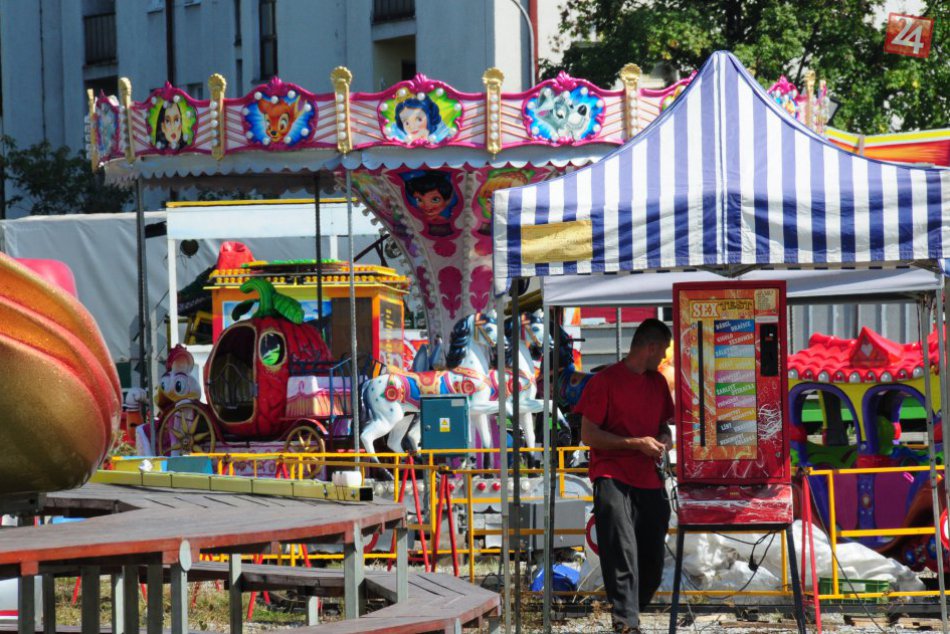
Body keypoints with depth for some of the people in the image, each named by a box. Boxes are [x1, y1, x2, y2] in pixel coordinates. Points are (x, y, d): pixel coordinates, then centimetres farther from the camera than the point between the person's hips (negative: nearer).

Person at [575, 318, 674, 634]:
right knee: (622, 553, -18)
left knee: (652, 563, 4)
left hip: (649, 482, 6)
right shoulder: (605, 380, -3)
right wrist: (636, 444, -13)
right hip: (613, 478, -6)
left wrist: (664, 441, 5)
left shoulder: (658, 382, 17)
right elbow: (588, 434, -6)